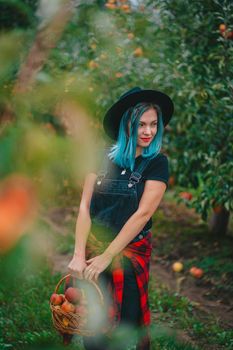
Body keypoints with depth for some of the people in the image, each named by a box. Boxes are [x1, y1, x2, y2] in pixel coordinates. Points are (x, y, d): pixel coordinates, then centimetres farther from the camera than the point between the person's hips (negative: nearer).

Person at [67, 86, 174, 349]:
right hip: (93, 247, 2)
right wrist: (79, 255, -16)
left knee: (126, 323, 11)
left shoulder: (157, 163, -9)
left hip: (130, 252, -2)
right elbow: (85, 206, -6)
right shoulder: (103, 157, -2)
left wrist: (106, 257, -18)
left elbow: (143, 213, -15)